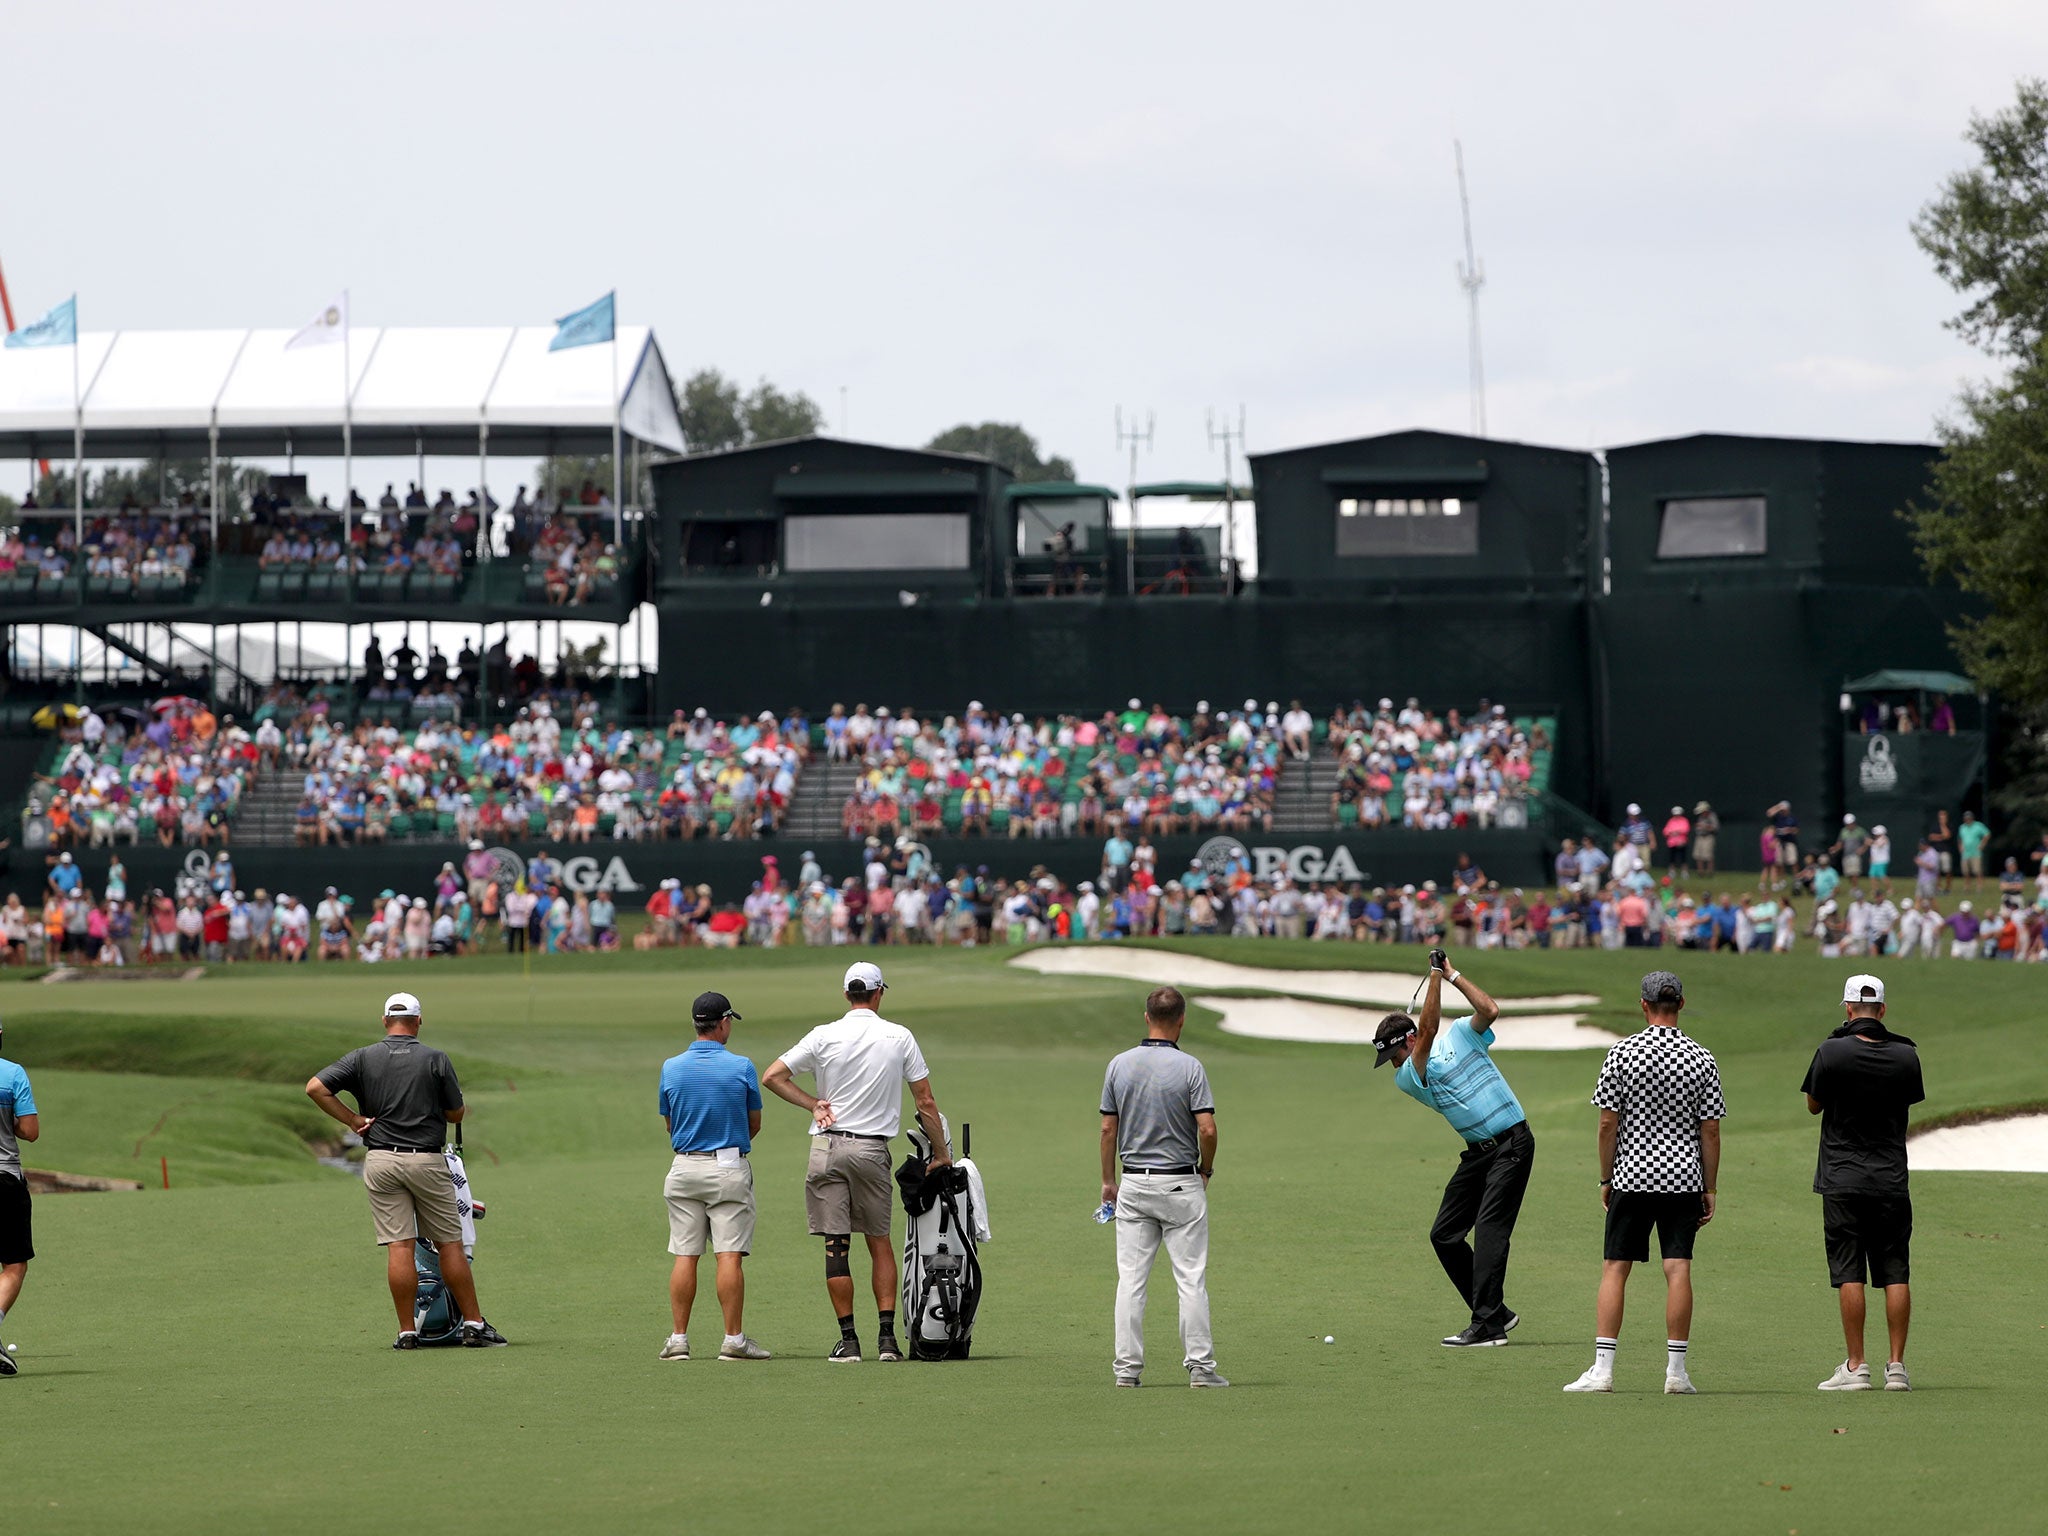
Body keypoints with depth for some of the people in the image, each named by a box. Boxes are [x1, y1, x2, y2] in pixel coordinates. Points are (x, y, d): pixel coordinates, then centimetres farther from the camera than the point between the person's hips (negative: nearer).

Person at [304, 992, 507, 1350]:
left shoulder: (363, 1058, 1)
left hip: (381, 1160, 1)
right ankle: (474, 1324, 7)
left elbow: (315, 1087, -7)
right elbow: (456, 1114, 4)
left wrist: (353, 1119, -2)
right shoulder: (436, 1060, -2)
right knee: (450, 1244, 5)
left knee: (398, 1246, 0)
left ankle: (407, 1331, -1)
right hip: (427, 1160, -1)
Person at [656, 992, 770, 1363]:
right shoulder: (741, 1068, -7)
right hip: (729, 1168, -3)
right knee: (729, 1256, -3)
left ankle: (679, 1339, 4)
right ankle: (733, 1339, -4)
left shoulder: (671, 1068, 0)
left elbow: (669, 1124, 10)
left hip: (684, 1167, 3)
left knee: (684, 1256, 5)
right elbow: (755, 1124, 5)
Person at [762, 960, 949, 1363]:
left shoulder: (825, 1036, -1)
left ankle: (848, 1340, 1)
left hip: (828, 1147, -1)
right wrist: (941, 1153, 13)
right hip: (873, 1149, 1)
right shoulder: (900, 1038, 1)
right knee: (879, 1242, 11)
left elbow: (771, 1077, -4)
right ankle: (887, 1337, 3)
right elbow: (925, 1101, 4)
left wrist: (813, 1104, 2)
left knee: (836, 1246, 1)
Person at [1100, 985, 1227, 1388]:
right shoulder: (1188, 1067, -11)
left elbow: (1108, 1129, 4)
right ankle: (1200, 1366, 0)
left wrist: (1108, 1182, 14)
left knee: (1131, 1279, 4)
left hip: (1134, 1184, 3)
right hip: (1181, 1185, -3)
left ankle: (1128, 1366, 2)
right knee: (1191, 1278, 1)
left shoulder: (1120, 1065, 1)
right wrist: (1206, 1170, 4)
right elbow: (1207, 1129, -14)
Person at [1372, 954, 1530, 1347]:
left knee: (1489, 1229, -15)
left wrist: (1452, 975, -13)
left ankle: (1486, 1325, -19)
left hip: (1511, 1144, -6)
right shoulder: (1406, 1078, 3)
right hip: (1477, 1152, 6)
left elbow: (1489, 1010, -16)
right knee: (1444, 1235, 3)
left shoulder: (1461, 1035, 1)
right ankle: (1495, 1313, 12)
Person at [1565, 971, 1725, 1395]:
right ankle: (1677, 1370, -2)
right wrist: (1709, 1189, 7)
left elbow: (1608, 1123, -4)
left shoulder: (1622, 1053, -5)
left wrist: (1606, 1178, 6)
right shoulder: (1701, 1058, -1)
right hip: (1684, 1179, 1)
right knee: (1678, 1269, 0)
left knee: (1614, 1269, 3)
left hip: (1631, 1175, -1)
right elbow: (1711, 1130, 0)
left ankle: (1602, 1368, -2)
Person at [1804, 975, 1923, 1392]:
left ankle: (1856, 1367, -4)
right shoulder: (1905, 1056, -2)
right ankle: (1896, 1366, 4)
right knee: (1896, 1274, 5)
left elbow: (1813, 1105, 4)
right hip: (1892, 1180, 2)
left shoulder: (1832, 1052, -10)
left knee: (1849, 1274, -1)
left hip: (1843, 1181, -2)